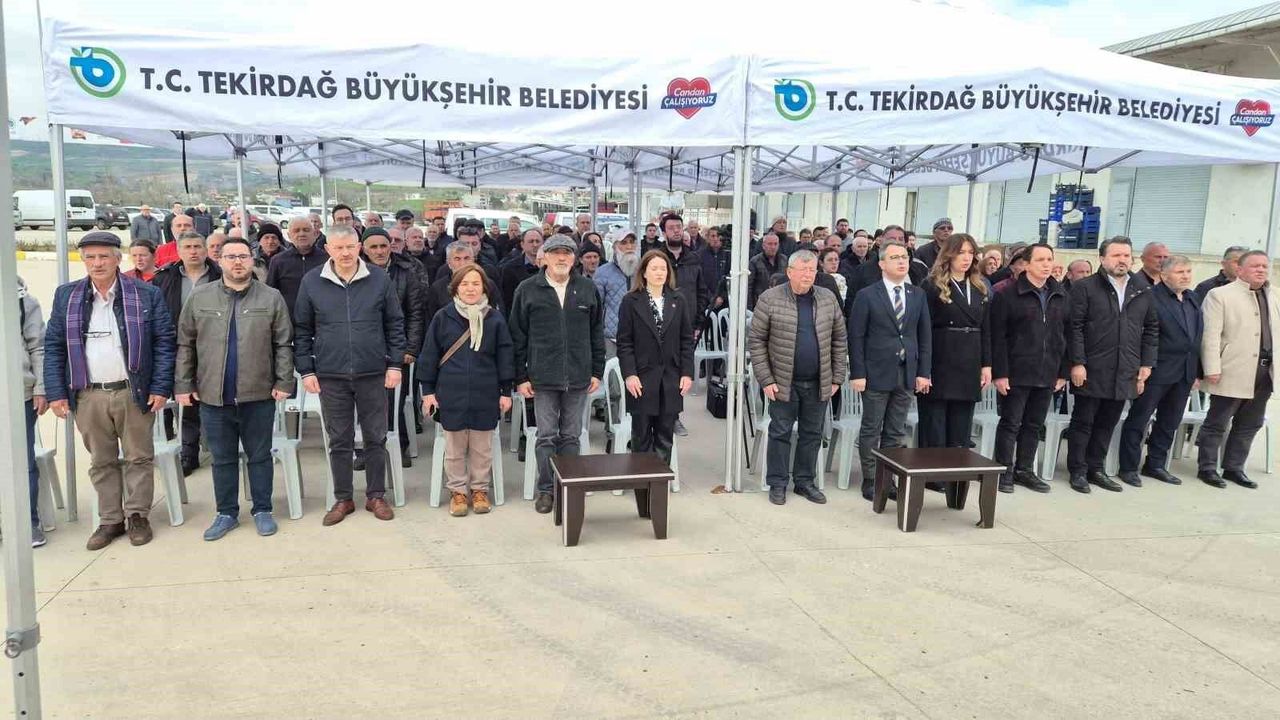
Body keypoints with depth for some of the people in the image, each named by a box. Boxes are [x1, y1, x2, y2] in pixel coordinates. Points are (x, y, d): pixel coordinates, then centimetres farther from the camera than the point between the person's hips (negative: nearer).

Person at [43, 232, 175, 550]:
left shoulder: (146, 294, -1)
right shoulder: (66, 296, 7)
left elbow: (164, 343, -2)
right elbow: (54, 346, 7)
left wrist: (161, 388, -8)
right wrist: (56, 392, 0)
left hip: (134, 393, -2)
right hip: (88, 396, 2)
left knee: (138, 457, 6)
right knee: (102, 462, 11)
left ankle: (137, 516, 19)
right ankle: (110, 520, 21)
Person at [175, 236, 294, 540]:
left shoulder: (271, 298, 0)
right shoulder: (199, 298, 4)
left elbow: (283, 344, 0)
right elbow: (185, 345, 7)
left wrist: (284, 382, -6)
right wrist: (183, 385, 3)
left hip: (259, 395, -1)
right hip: (213, 396, 2)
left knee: (259, 456, 9)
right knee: (222, 458, 12)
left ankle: (262, 510, 21)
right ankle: (226, 513, 24)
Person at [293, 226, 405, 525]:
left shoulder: (380, 279, -1)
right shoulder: (311, 282, 0)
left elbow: (395, 324, 3)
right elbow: (302, 330, 5)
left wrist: (395, 364, -2)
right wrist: (306, 370, 0)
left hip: (373, 374, 0)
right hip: (331, 376, 0)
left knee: (376, 438, 9)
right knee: (339, 441, 10)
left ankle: (376, 496, 23)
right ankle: (343, 499, 23)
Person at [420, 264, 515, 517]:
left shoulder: (495, 319, -1)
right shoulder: (443, 317, -1)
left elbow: (505, 356, 3)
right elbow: (429, 355, 3)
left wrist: (506, 391, 1)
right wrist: (428, 390, 1)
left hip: (485, 396, 0)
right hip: (451, 394, 0)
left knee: (481, 447, 10)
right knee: (454, 448, 9)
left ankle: (479, 489, 25)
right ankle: (457, 491, 23)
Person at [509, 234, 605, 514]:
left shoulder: (588, 289, 6)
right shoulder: (527, 290, 0)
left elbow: (597, 333, 10)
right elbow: (517, 336, 1)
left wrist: (597, 372, 6)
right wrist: (521, 377, -2)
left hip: (578, 377, 2)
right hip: (543, 377, -2)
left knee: (571, 436, 10)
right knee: (546, 436, 4)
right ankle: (545, 489, 16)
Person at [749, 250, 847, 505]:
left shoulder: (828, 298, 3)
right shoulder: (770, 299, -8)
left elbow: (839, 340, 8)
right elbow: (756, 341, -6)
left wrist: (837, 377, 4)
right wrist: (765, 379, -10)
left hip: (818, 383, 4)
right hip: (783, 382, -3)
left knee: (812, 434, 12)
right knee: (780, 433, 5)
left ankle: (805, 482, 25)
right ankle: (777, 484, 17)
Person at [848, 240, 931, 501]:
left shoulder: (918, 295, 9)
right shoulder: (867, 296, -4)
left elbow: (925, 336, 9)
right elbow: (856, 337, -6)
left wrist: (924, 372, 2)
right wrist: (858, 374, -11)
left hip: (907, 373, 4)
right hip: (876, 374, -4)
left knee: (896, 432, 10)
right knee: (871, 431, 4)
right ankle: (869, 481, 14)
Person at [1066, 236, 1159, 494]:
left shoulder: (1143, 290, 11)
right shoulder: (1085, 287, -3)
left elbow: (1151, 328, 15)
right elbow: (1075, 327, -8)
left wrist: (1146, 363, 8)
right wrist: (1078, 363, -13)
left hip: (1125, 373, 4)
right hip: (1092, 371, -4)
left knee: (1107, 424, 11)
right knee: (1083, 422, 4)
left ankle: (1096, 468, 22)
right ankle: (1077, 471, 12)